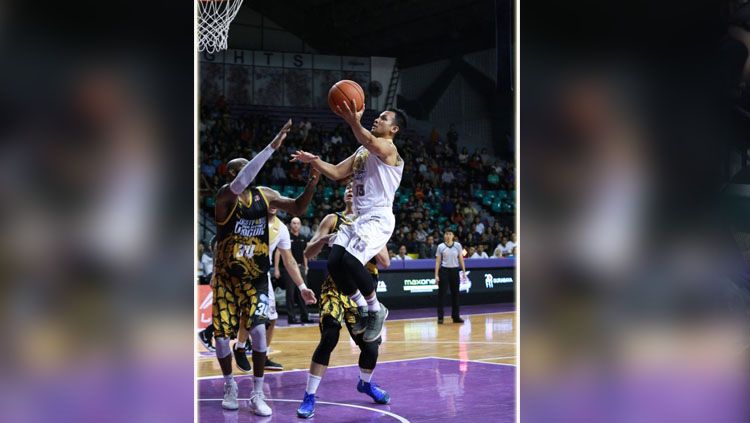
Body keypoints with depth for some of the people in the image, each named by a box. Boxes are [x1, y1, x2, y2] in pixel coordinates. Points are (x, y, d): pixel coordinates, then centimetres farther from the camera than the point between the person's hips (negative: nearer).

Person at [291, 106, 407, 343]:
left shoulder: (388, 148, -8)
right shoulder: (362, 152, 20)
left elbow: (369, 141, -33)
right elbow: (336, 173, 19)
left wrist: (354, 123, -54)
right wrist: (314, 161, 1)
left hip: (378, 219, -9)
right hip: (359, 218, 9)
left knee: (350, 261, -24)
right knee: (334, 263, -6)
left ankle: (376, 311, -4)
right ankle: (364, 309, 11)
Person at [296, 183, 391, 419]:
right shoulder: (333, 219, 2)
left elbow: (386, 262, -1)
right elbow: (308, 254, -4)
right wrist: (324, 239, -23)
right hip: (336, 287, -3)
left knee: (370, 344, 2)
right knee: (329, 338, -21)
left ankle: (365, 383, 35)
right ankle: (309, 397, -12)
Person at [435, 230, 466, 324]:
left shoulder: (458, 245, 4)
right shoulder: (440, 246, 0)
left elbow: (461, 259, 6)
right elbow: (437, 262, 0)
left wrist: (464, 272, 0)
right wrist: (436, 275, -6)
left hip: (455, 271, 2)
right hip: (444, 271, -2)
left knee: (455, 294, 6)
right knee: (441, 295, -3)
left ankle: (456, 316, 14)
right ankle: (440, 317, 2)